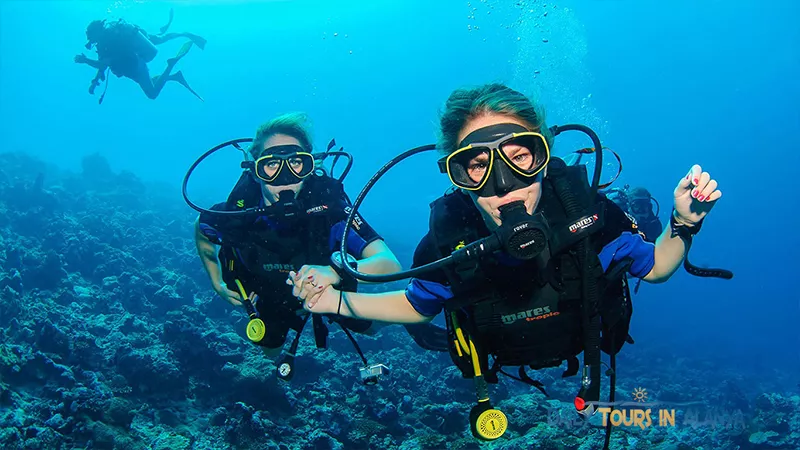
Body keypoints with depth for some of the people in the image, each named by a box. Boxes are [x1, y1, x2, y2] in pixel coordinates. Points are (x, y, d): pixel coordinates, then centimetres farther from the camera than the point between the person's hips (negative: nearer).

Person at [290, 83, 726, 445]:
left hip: (587, 350, 1)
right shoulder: (446, 238, -35)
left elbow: (654, 267, -14)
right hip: (504, 366, 0)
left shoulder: (586, 207, -35)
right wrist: (339, 301, -25)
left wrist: (683, 223, -34)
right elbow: (417, 305, -12)